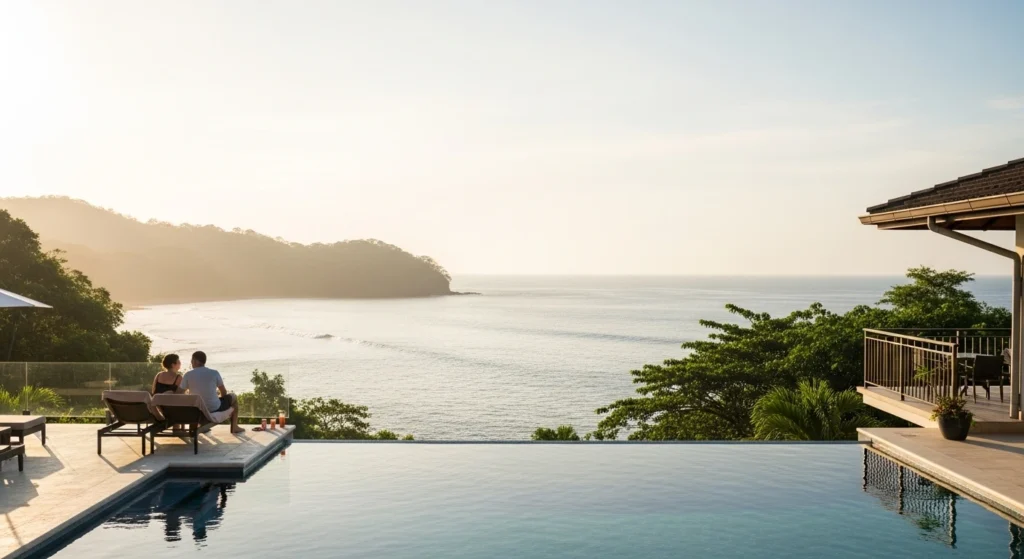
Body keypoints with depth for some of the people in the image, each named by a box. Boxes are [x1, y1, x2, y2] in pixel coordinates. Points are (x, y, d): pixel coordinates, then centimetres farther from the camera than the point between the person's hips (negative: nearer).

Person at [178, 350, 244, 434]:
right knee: (233, 397, 26)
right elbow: (224, 392, -1)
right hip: (214, 408, -3)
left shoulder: (188, 375, -9)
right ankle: (234, 427, 27)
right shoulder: (214, 373, -12)